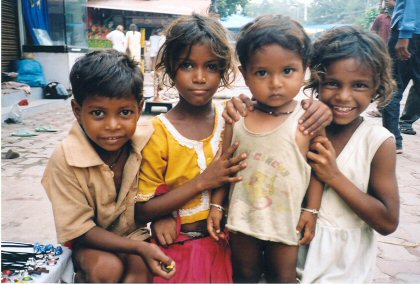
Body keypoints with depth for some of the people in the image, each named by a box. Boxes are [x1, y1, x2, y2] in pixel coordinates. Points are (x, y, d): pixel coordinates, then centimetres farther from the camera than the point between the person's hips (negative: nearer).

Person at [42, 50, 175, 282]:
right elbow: (79, 229, -18)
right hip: (88, 241, -1)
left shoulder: (148, 140, -19)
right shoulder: (65, 159, -23)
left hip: (135, 232, 2)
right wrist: (140, 247, -26)